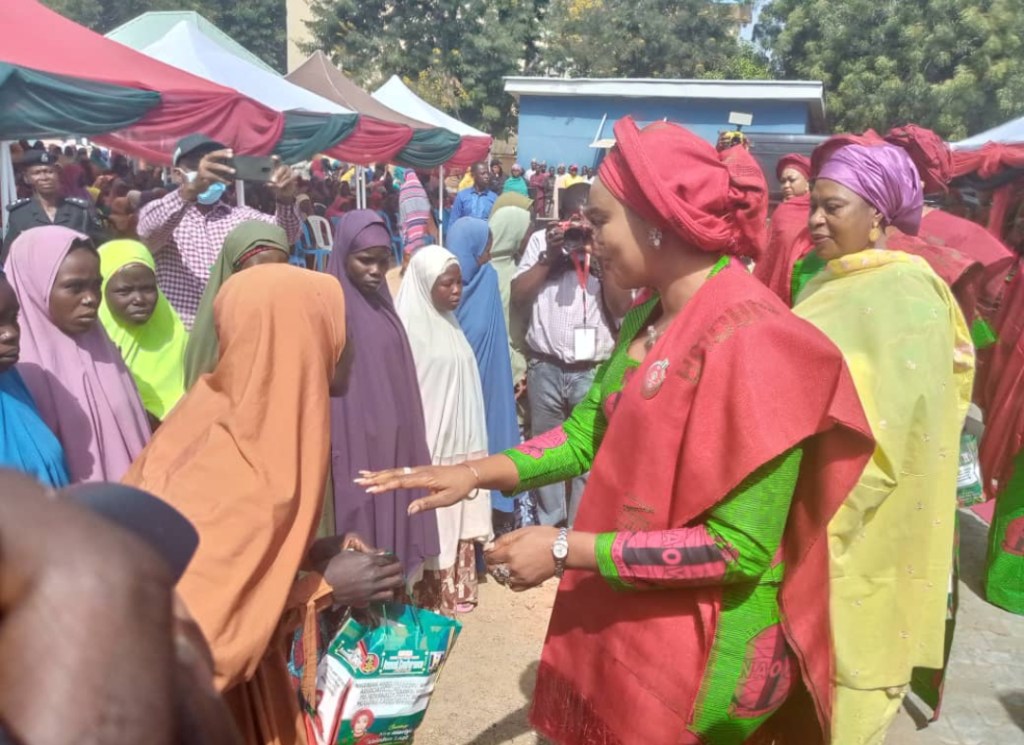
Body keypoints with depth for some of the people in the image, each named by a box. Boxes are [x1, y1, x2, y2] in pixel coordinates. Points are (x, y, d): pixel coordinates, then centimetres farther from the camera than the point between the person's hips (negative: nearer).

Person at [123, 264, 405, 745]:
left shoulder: (230, 412, -6)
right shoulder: (241, 477, -32)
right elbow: (198, 625, -28)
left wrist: (312, 552, -2)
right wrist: (323, 588, -20)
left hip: (214, 650, 8)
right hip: (195, 689, -8)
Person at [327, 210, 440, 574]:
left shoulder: (383, 306, 13)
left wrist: (408, 444, 15)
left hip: (394, 443, 7)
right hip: (356, 442, -7)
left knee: (394, 520, 12)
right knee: (361, 523, -1)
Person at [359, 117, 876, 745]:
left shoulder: (748, 340, -25)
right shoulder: (649, 319, 2)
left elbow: (739, 547, -25)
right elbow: (591, 431, 11)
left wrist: (566, 550, -22)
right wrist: (475, 473, -1)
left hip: (694, 651, -7)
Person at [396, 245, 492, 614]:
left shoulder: (449, 324, 11)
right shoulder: (409, 326, -14)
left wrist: (469, 442, 15)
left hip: (459, 441, 8)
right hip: (428, 445, -8)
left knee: (456, 516, 14)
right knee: (432, 522, 0)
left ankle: (455, 588, 26)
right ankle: (432, 597, 12)